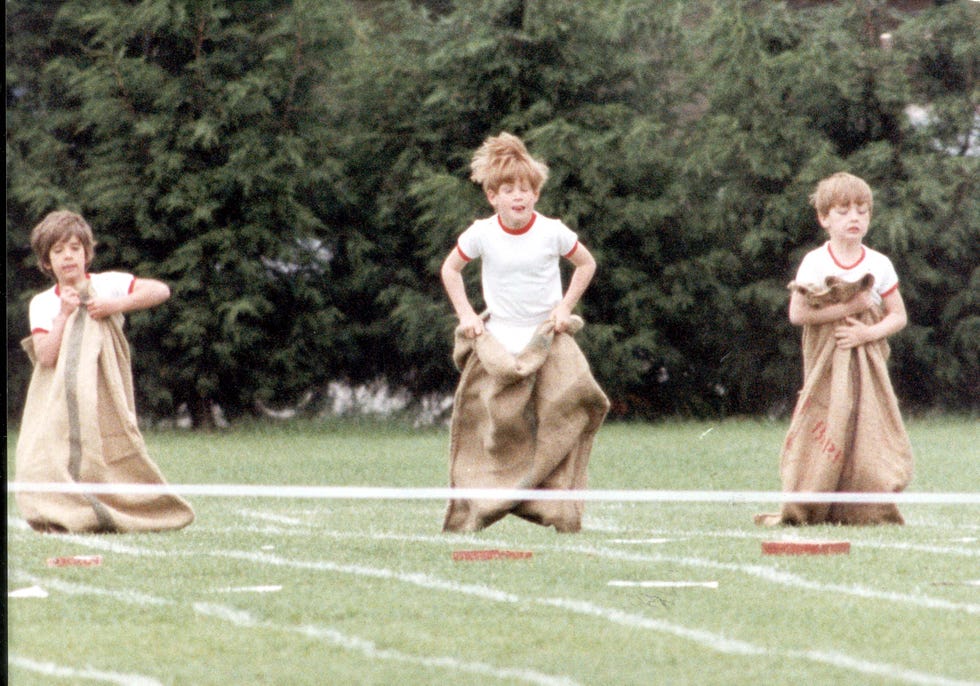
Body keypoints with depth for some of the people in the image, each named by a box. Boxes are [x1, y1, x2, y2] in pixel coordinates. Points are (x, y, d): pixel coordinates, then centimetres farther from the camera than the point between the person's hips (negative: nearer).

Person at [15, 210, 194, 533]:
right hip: (58, 401, 1)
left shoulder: (107, 285, 3)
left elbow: (161, 290, -9)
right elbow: (46, 356, -9)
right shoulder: (42, 304, 5)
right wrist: (64, 315, -13)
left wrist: (115, 305, -17)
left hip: (104, 395, -1)